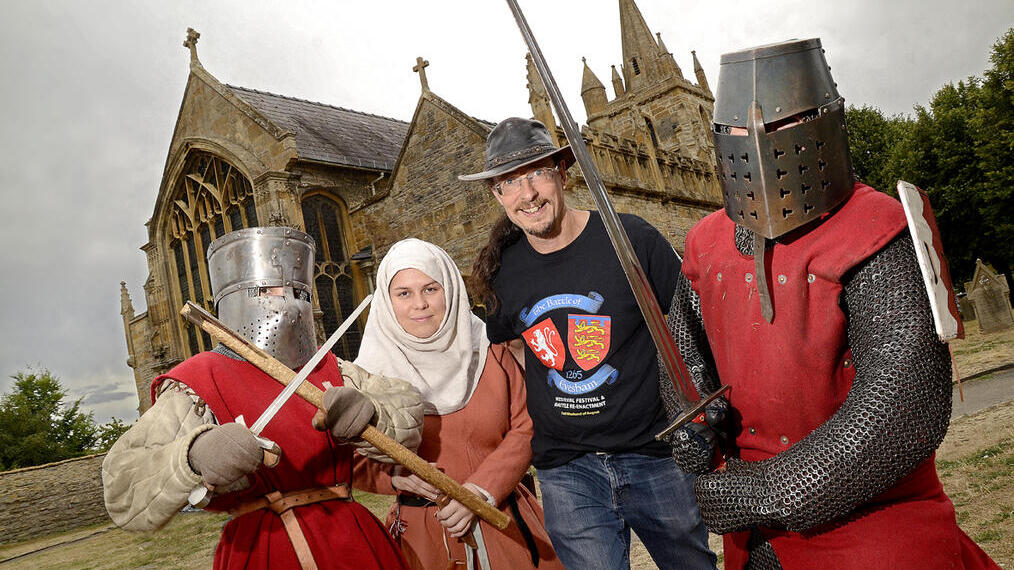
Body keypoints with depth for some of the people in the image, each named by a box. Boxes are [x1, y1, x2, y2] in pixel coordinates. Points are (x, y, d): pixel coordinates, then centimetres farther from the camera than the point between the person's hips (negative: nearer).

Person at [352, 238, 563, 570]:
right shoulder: (374, 372, -5)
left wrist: (479, 489, -14)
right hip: (423, 535, -1)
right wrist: (397, 476, -19)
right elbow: (354, 462, -1)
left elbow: (525, 430, -3)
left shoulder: (487, 350, -2)